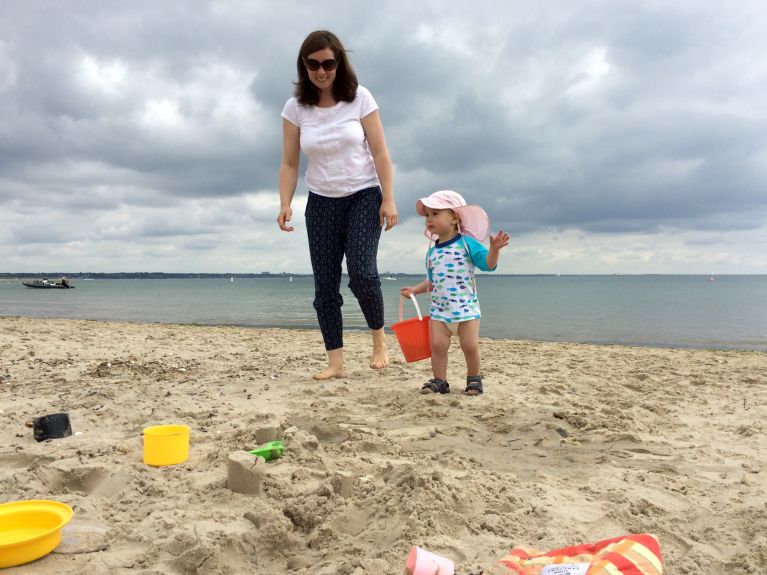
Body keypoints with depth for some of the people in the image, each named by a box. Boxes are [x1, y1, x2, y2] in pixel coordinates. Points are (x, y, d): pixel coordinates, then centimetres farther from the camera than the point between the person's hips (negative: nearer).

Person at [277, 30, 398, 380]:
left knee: (361, 272, -19)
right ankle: (335, 362, 4)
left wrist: (388, 200, -11)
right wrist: (285, 204, -13)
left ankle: (379, 339, 6)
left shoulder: (360, 98, -6)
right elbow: (289, 163, 0)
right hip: (321, 203, 3)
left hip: (364, 196, -2)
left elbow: (380, 153, -6)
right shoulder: (296, 107, -1)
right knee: (325, 283, -2)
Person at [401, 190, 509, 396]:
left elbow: (488, 264, -8)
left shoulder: (466, 243, -3)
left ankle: (474, 378, 20)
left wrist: (494, 248, -25)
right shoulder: (432, 252, 12)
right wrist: (415, 289, 12)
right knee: (438, 345, -6)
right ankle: (439, 380, 8)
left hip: (466, 306, -4)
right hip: (439, 308, 4)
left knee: (470, 346, -2)